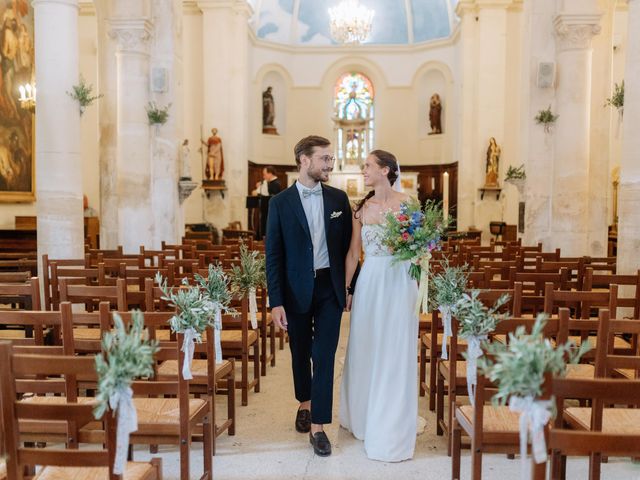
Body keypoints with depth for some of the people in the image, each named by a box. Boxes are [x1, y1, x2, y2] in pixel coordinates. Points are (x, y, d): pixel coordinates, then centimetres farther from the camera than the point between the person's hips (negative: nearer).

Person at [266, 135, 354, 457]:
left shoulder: (338, 199, 2)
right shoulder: (280, 202, -4)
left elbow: (347, 246, 6)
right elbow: (273, 255, -5)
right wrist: (276, 302, -10)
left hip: (330, 288, 1)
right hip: (296, 289, 0)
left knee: (324, 355, -1)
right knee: (300, 353, 16)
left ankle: (318, 425, 7)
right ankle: (304, 403, 41)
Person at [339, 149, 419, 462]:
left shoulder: (406, 202, -4)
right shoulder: (361, 208, 7)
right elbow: (353, 253, 9)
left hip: (400, 282, -3)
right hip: (370, 282, 4)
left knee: (395, 353, 3)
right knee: (364, 350, 12)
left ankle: (391, 428, 17)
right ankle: (364, 416, 34)